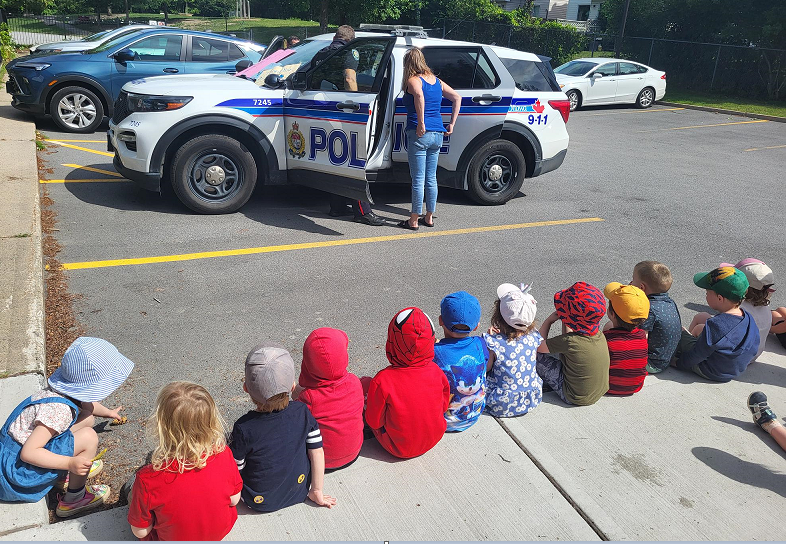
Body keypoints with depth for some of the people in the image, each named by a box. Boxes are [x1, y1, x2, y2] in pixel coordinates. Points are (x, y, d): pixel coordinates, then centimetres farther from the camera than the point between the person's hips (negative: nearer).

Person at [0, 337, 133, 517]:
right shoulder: (59, 410, -32)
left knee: (87, 417, 8)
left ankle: (78, 470, 20)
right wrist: (70, 463, -34)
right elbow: (28, 453, -33)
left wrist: (109, 412, 41)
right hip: (18, 468, -9)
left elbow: (87, 405, 23)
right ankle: (74, 499, -4)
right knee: (88, 437, -22)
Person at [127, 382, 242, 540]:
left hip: (171, 538, -3)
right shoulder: (223, 454, -28)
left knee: (133, 495, 20)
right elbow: (234, 500, -10)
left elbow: (140, 532, -19)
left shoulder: (148, 480, -36)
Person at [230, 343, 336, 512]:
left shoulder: (244, 428, -28)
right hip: (299, 493, 2)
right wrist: (316, 491, 4)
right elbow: (317, 453, -11)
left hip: (260, 502, -2)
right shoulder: (302, 412, -20)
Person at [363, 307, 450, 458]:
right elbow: (444, 406, -2)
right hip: (434, 439, 4)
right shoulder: (436, 371, -20)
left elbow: (374, 422, -17)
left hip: (399, 448, -4)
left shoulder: (382, 381, -32)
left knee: (364, 382, 5)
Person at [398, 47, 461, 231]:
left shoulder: (413, 80, -6)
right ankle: (429, 217, 23)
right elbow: (457, 98, 18)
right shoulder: (437, 81, 14)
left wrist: (420, 123, -26)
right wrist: (451, 124, 16)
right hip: (438, 134, 7)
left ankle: (414, 220, 5)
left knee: (418, 179, -2)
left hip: (420, 134, -7)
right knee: (431, 178, 14)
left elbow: (419, 95, -29)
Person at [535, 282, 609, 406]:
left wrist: (549, 320, -5)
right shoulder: (599, 335, -8)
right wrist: (564, 322, 10)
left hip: (577, 398, -8)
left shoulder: (569, 342, -30)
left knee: (538, 356, -5)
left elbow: (538, 346, -13)